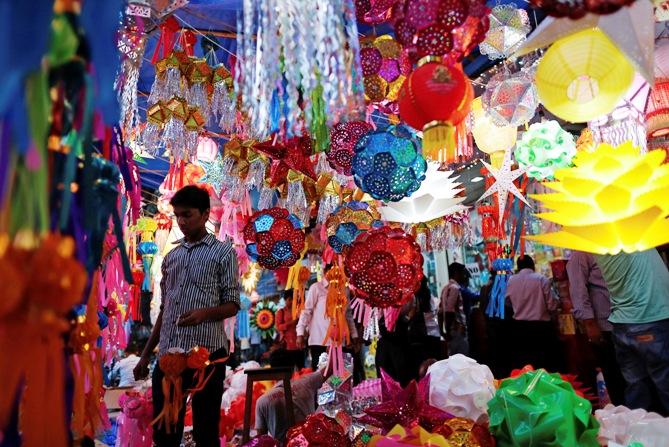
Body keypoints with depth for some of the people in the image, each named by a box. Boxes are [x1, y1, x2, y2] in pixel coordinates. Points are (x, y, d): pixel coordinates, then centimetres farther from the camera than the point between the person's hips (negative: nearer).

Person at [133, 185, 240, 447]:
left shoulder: (223, 252, 0)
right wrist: (146, 354, 15)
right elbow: (164, 309, 18)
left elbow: (232, 304, -4)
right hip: (168, 355, 5)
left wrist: (205, 312, -23)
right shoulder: (171, 257, 16)